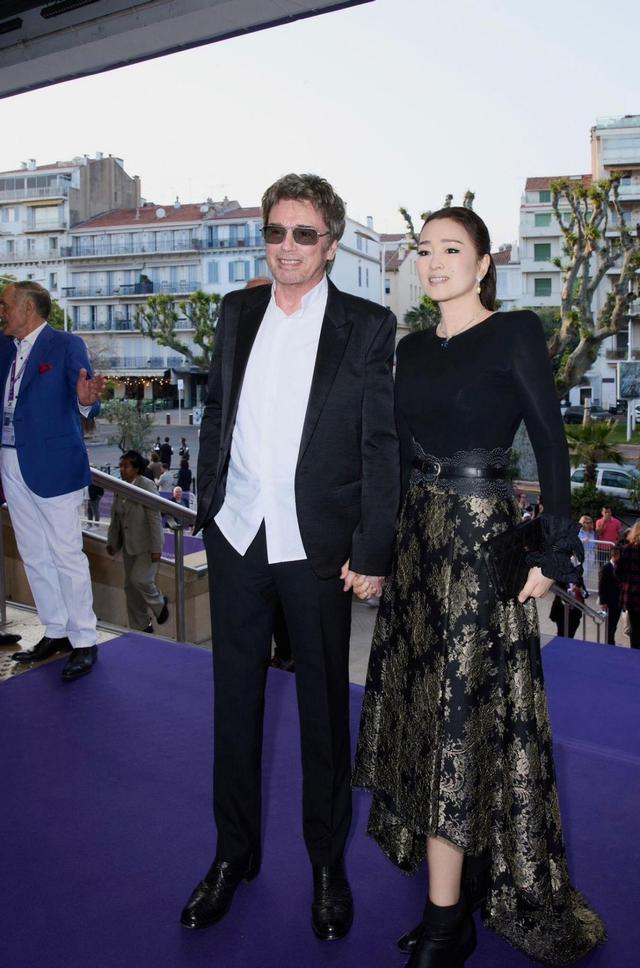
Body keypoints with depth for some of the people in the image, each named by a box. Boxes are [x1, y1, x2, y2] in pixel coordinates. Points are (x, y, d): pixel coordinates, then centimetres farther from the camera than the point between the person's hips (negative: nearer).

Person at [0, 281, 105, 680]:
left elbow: (85, 402, -16)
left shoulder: (67, 345, -6)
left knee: (67, 556, -2)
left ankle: (84, 641, 9)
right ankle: (56, 632, 26)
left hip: (53, 464, -7)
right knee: (34, 556, 13)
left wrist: (86, 400, -35)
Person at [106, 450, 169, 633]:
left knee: (140, 579, -16)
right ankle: (141, 626, 20)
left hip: (146, 545, -7)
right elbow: (115, 518, 15)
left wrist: (156, 548, -20)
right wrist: (112, 541, 12)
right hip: (129, 546, 7)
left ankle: (159, 603, 15)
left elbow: (155, 519, -17)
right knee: (130, 586, 8)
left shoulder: (147, 486, -15)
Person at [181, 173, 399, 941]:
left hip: (318, 547, -3)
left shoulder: (367, 327, -5)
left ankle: (327, 862, 32)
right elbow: (215, 412, 13)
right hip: (236, 538, 4)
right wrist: (207, 506, 9)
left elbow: (381, 445, -6)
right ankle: (234, 852, 35)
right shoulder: (236, 313, 7)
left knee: (324, 707, 11)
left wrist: (372, 553, -9)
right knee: (234, 698, 15)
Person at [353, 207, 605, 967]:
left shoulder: (515, 334, -5)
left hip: (481, 538, -6)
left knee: (462, 707, -3)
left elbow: (550, 443, -8)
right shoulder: (412, 348, 12)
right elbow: (399, 449, 13)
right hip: (417, 536, 7)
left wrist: (553, 551, -12)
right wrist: (383, 544, 10)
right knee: (426, 699, 12)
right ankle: (465, 870, 31)